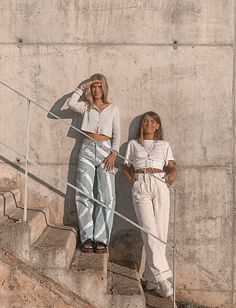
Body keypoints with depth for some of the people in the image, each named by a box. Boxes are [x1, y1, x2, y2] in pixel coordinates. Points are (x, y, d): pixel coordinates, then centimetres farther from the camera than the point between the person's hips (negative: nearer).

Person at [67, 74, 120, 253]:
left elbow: (117, 135, 7)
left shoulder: (113, 109, 12)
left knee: (107, 196, -7)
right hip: (87, 150, 1)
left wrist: (113, 154, -6)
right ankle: (87, 237, 0)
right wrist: (82, 87, -3)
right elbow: (71, 104, -9)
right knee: (84, 195, -5)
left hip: (106, 151, 0)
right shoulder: (86, 106, 13)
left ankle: (101, 239, -2)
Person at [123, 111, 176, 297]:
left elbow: (171, 166, 9)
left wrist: (173, 173, -10)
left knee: (160, 232, -6)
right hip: (140, 186, -1)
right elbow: (126, 166, 18)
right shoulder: (133, 144, 20)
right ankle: (161, 277, -18)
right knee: (149, 231, -15)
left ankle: (151, 279, 3)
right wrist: (130, 179, 1)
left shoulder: (164, 145, 20)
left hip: (160, 186, 1)